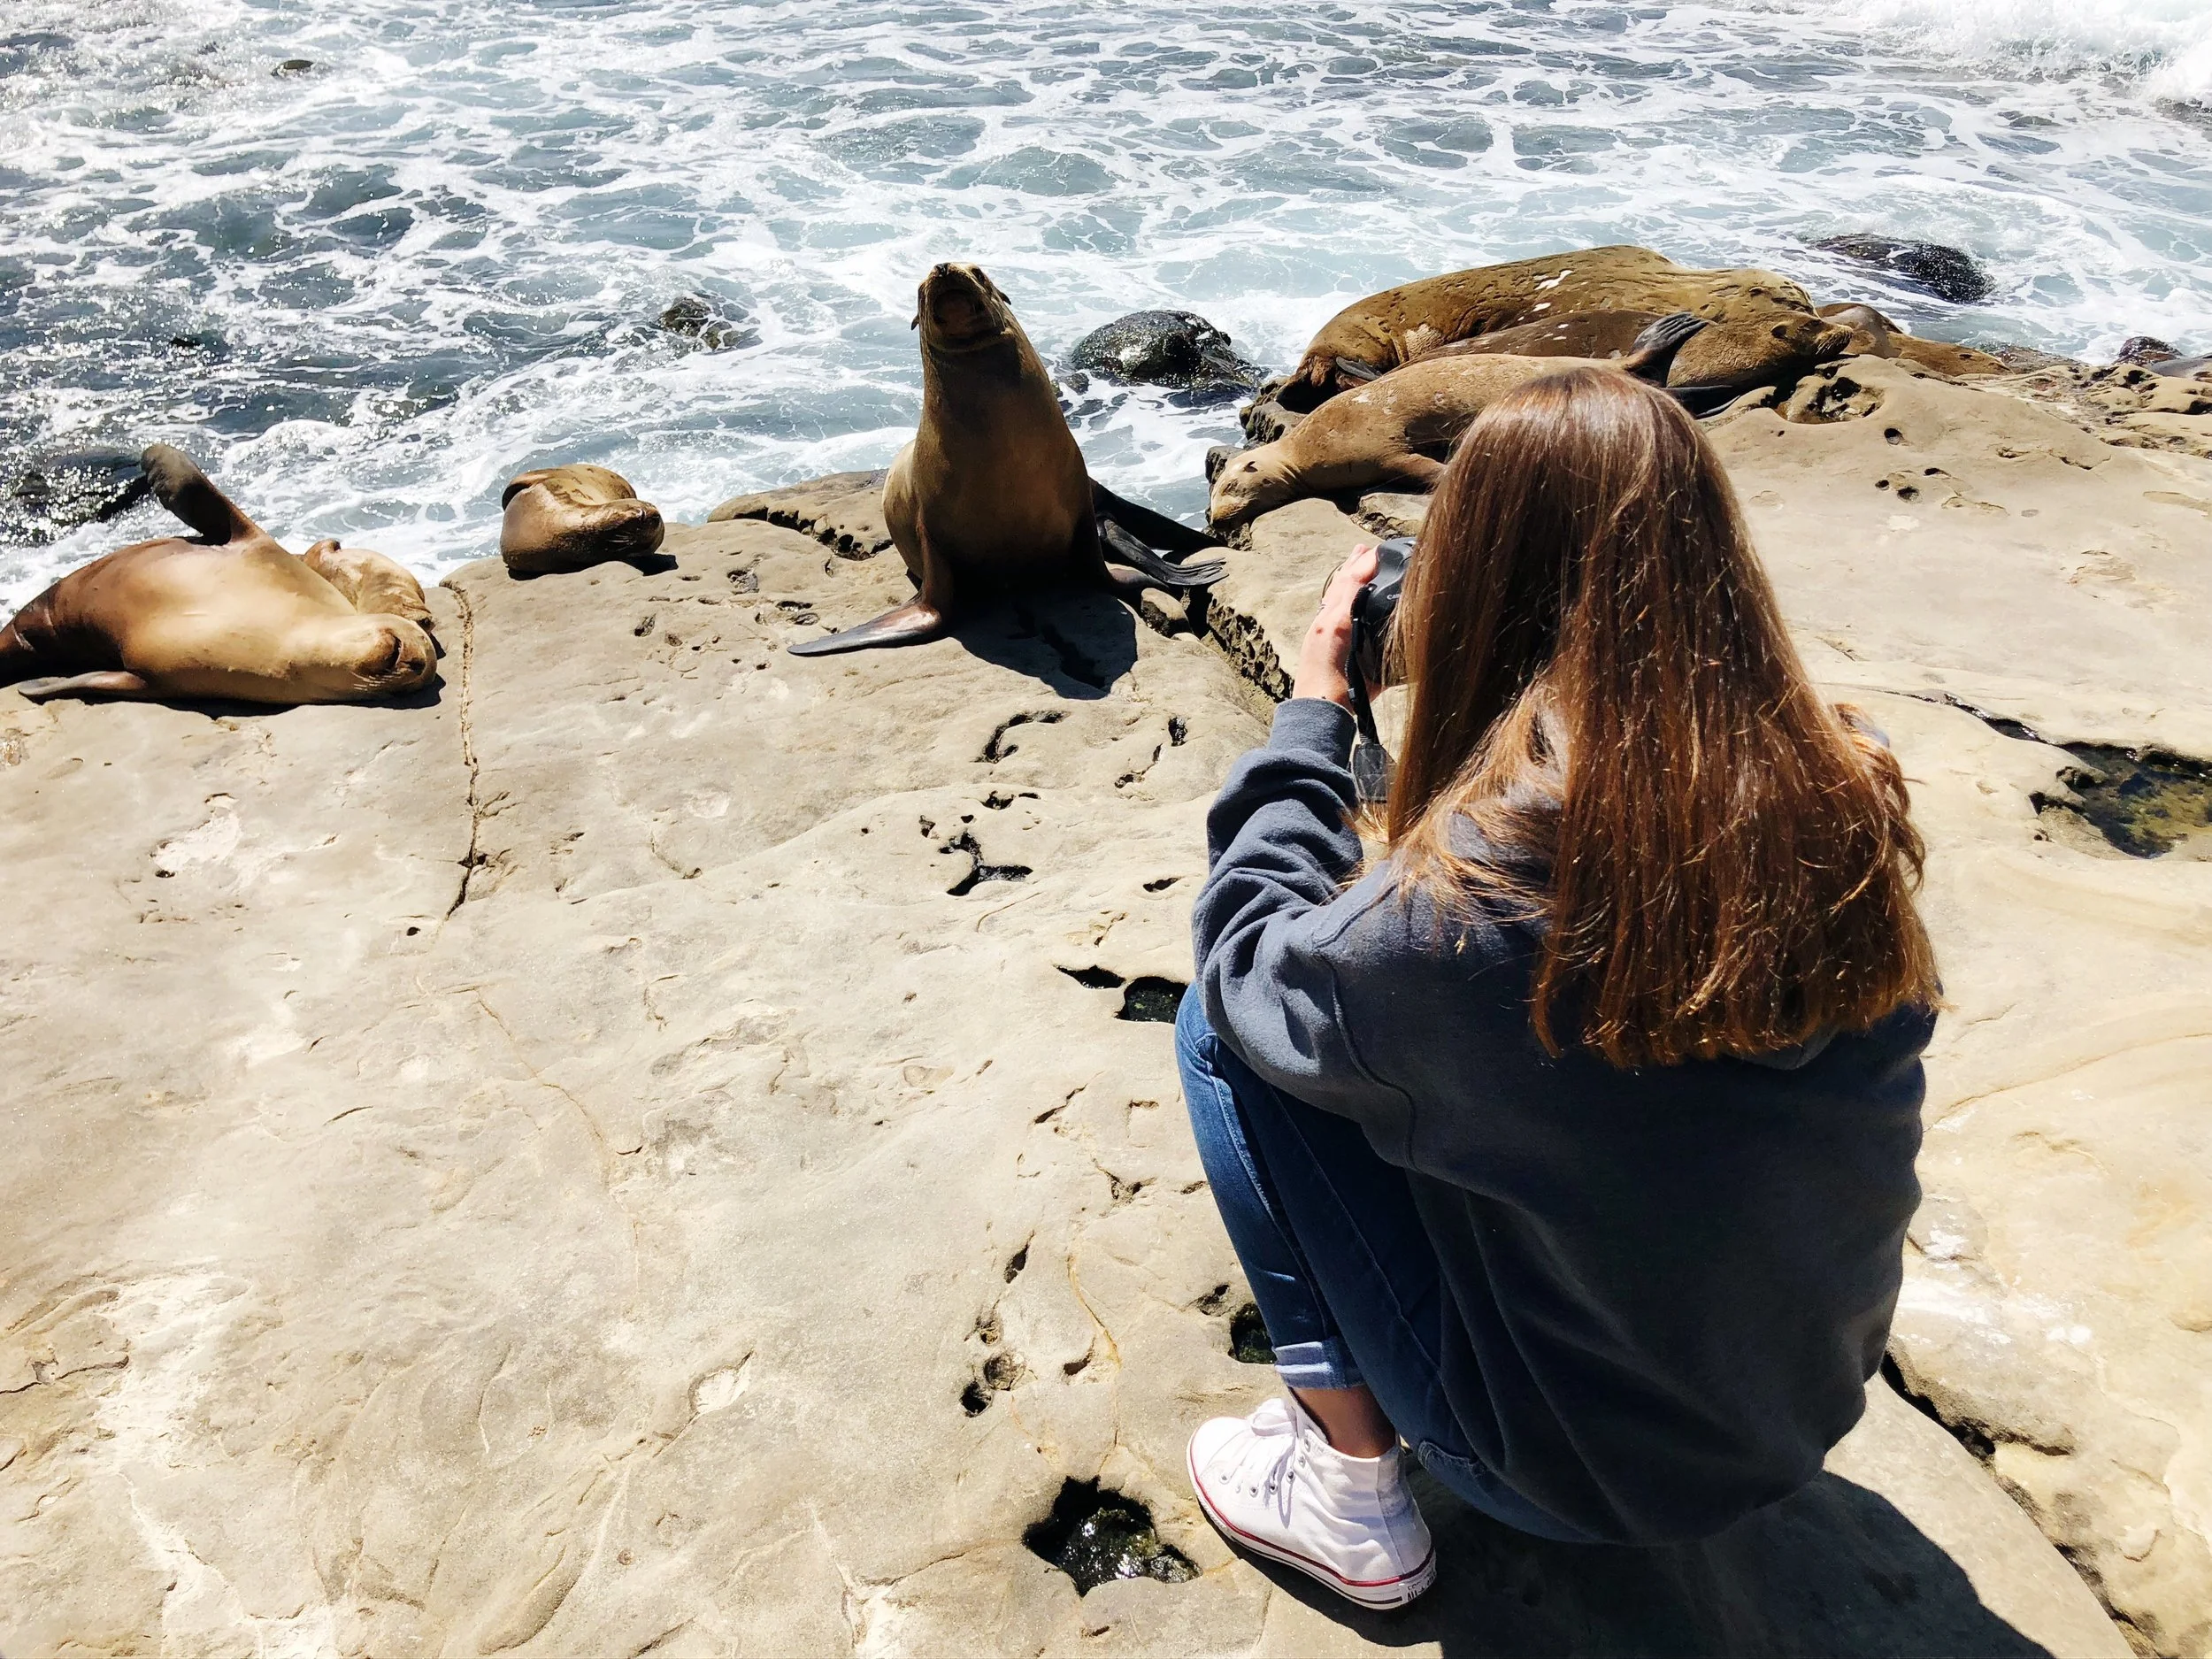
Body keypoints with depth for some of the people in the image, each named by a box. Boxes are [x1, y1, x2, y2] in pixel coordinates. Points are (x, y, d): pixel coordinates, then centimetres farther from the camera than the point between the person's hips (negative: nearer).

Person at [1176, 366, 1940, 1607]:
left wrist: (1315, 707, -7)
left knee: (1223, 1026, -3)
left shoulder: (1470, 893, -33)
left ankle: (1354, 1479, 6)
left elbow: (1250, 970, -13)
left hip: (1579, 1473, -6)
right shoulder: (1852, 799, -16)